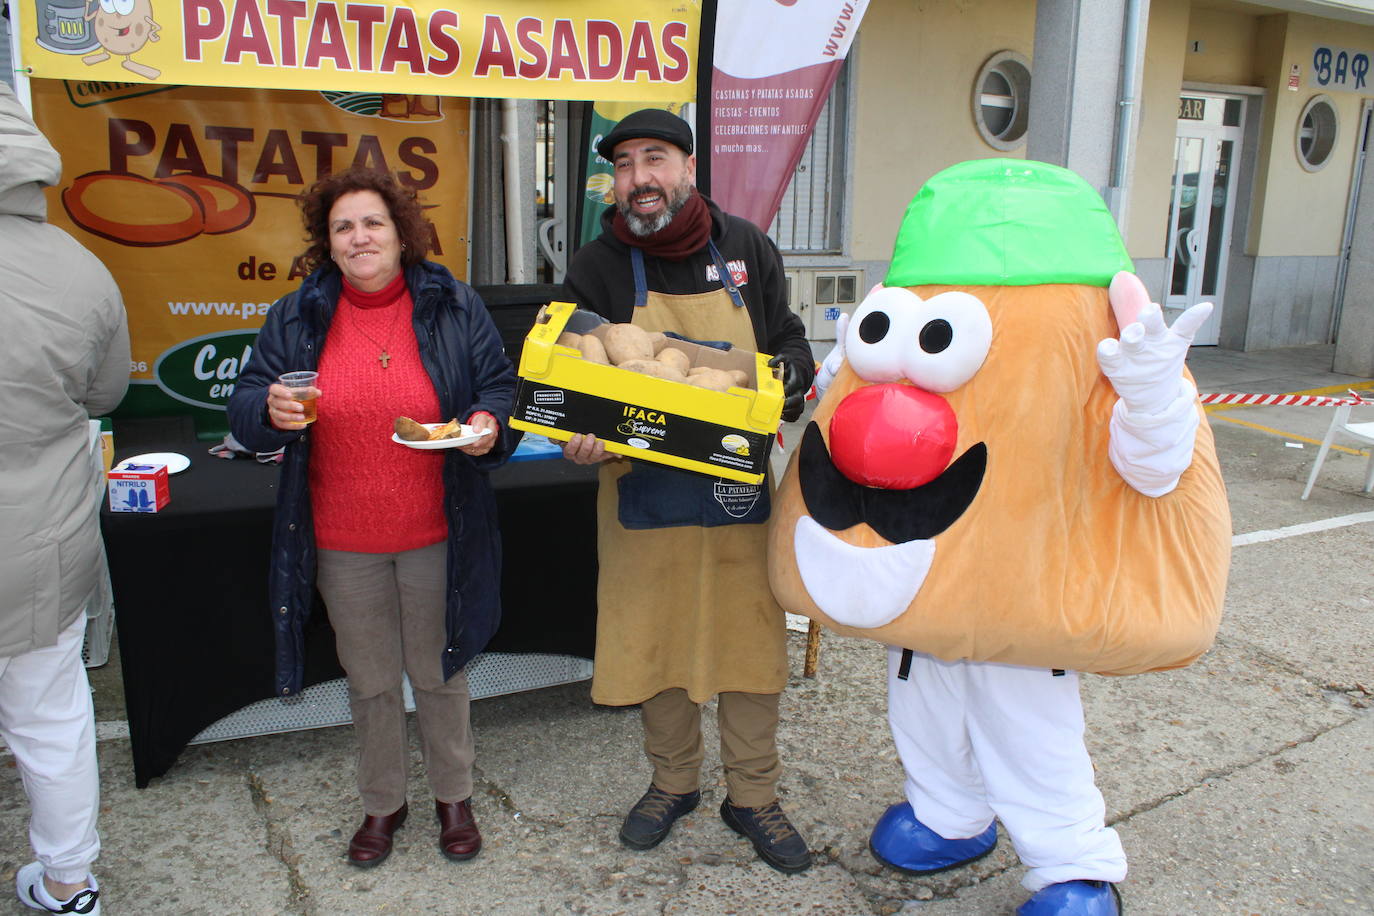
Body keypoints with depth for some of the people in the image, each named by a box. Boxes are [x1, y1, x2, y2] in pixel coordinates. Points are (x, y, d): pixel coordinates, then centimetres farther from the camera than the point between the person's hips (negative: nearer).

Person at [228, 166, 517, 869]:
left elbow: (501, 385, 3)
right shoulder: (296, 318, 2)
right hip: (343, 543, 1)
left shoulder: (454, 308, -1)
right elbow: (244, 408, 3)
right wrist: (271, 411, -20)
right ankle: (382, 803, 37)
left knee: (439, 674, 14)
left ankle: (454, 796, 35)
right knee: (370, 680, 15)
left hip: (435, 536, -1)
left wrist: (489, 425, -19)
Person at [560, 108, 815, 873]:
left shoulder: (745, 247, 2)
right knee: (655, 641, 12)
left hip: (739, 490, 1)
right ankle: (674, 782, 36)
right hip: (644, 495, 0)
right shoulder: (597, 268, -2)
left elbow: (790, 345, 7)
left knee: (753, 642, 8)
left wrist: (786, 387, -16)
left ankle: (754, 797, 29)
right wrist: (581, 437, -25)